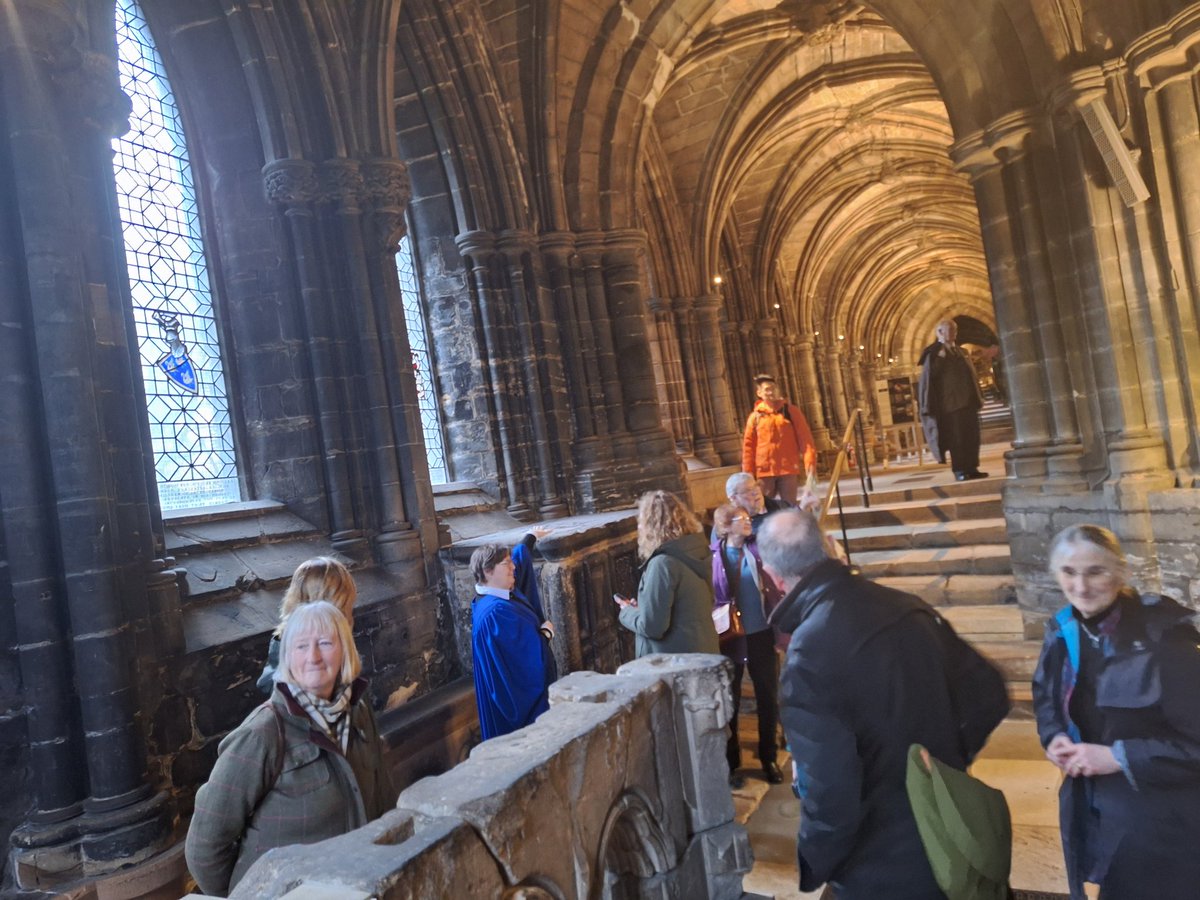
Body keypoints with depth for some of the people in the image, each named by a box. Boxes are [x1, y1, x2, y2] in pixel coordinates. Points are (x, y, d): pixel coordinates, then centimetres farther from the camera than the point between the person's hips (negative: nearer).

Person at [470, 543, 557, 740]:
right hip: (519, 688, -10)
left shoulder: (501, 596, 0)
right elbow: (531, 649, -28)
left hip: (518, 683, 10)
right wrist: (547, 632, -7)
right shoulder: (496, 611, -29)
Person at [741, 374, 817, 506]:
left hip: (788, 469, -1)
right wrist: (748, 473, -2)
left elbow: (805, 438, -2)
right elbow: (748, 446, 4)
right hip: (764, 471, 1)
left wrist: (810, 464, -12)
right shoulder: (755, 416, 5)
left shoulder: (791, 411, 3)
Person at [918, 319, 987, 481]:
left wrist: (977, 398, 19)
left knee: (971, 436, 5)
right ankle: (959, 470, -3)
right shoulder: (934, 353, -3)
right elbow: (931, 373, -14)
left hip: (967, 400, 7)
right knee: (955, 436, -7)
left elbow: (970, 373, 23)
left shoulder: (959, 351, 19)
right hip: (949, 402, -7)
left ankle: (971, 468, 10)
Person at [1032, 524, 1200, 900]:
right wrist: (1055, 737, -4)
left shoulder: (1162, 635, -20)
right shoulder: (1062, 633, -2)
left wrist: (1118, 756, -22)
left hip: (1160, 819, -5)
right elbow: (1045, 695, 15)